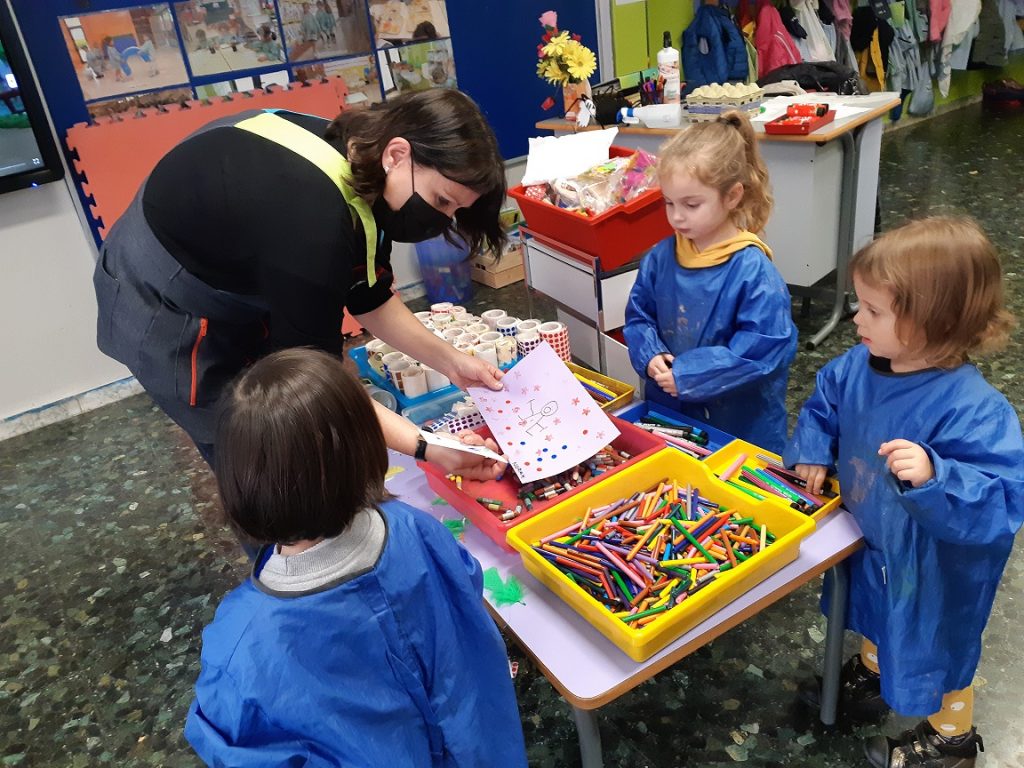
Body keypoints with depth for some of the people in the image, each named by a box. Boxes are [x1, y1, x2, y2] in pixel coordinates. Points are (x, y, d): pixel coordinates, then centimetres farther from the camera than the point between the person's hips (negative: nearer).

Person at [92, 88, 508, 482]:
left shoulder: (359, 160, -12)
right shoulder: (310, 222, -40)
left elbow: (369, 297, -3)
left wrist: (447, 359, -11)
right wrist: (426, 446, -34)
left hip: (228, 287, 8)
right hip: (164, 310, -8)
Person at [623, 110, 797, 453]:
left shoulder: (753, 270, -20)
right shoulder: (660, 257, -2)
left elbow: (765, 350, -23)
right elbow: (638, 316, 7)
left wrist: (687, 375, -23)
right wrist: (650, 357, -14)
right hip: (666, 413, 5)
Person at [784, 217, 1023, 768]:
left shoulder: (974, 411, -37)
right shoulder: (859, 366, -16)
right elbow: (824, 403, 5)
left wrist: (932, 476, -54)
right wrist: (812, 452, -9)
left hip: (934, 570, -6)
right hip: (871, 544, 6)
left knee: (935, 649, 22)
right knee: (876, 618, 33)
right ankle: (872, 674, 65)